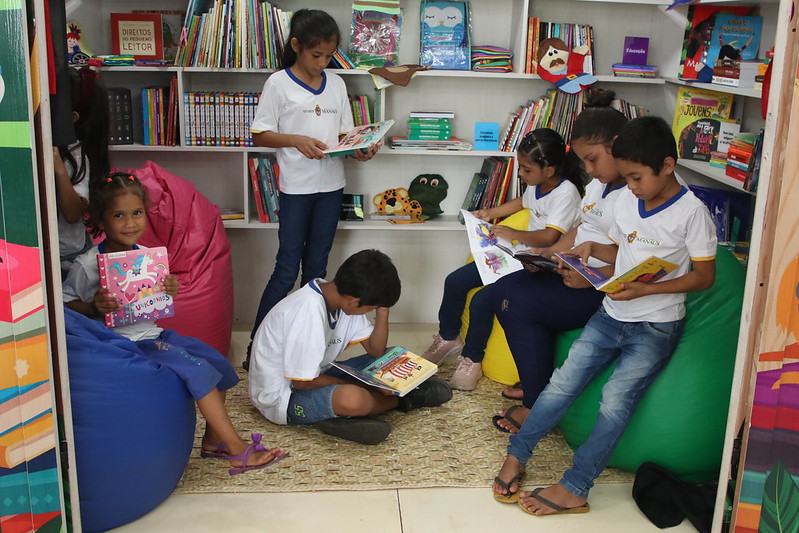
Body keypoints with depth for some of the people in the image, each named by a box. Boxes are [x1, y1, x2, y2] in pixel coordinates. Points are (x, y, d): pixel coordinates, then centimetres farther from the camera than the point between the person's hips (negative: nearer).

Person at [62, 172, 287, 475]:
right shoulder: (87, 265, -13)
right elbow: (64, 303, -7)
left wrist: (171, 291, -9)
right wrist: (93, 308, -25)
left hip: (155, 333, 8)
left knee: (218, 363, 0)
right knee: (198, 369, -21)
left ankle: (213, 440, 18)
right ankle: (238, 450, -12)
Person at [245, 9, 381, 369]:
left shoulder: (336, 84, 8)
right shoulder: (279, 84, -5)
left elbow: (344, 133, 12)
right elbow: (259, 136, -5)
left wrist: (358, 150, -9)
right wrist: (296, 140, -21)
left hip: (331, 186, 5)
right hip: (296, 187, -4)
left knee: (316, 266, 12)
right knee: (287, 269, -3)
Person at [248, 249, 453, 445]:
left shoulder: (343, 299, -4)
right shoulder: (309, 312, -30)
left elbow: (376, 351, 2)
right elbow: (302, 382, -25)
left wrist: (382, 309, -12)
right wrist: (356, 384, -17)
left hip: (313, 376, 9)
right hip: (281, 396, -9)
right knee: (352, 399, -36)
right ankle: (403, 399, -7)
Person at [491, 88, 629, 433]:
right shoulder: (599, 182, 12)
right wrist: (548, 254, 4)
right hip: (575, 273, 10)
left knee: (520, 302, -20)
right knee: (503, 289, -3)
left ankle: (538, 406, -5)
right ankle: (535, 382, 10)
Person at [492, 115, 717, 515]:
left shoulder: (691, 211, -11)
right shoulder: (626, 200, 7)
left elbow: (704, 275, -10)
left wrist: (646, 289, -21)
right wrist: (592, 248, -1)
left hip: (656, 326, -6)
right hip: (611, 315, 6)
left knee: (615, 398, -20)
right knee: (562, 381, -7)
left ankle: (573, 489, -14)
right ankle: (516, 455, 1)